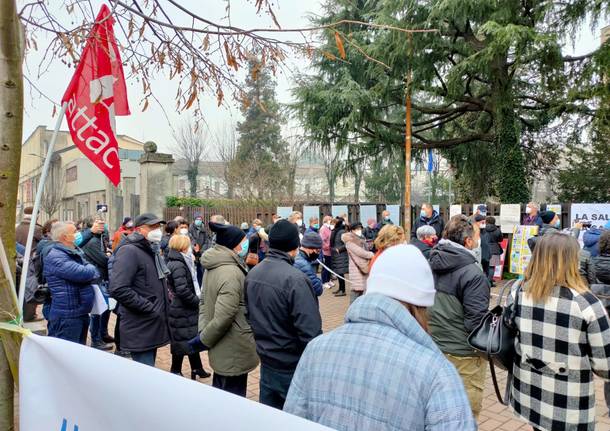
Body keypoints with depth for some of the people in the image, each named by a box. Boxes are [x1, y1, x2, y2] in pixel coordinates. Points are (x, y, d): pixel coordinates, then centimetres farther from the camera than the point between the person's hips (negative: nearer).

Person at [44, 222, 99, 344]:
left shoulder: (75, 253, 13)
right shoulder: (55, 256, -18)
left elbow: (94, 273, 13)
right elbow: (84, 273, -28)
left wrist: (88, 271, -11)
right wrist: (90, 269, -4)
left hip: (82, 313, 9)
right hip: (66, 317, -9)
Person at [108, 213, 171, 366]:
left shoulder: (152, 250, 15)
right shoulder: (129, 251, -15)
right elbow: (118, 289, -25)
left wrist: (165, 300, 10)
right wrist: (149, 308, -20)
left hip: (154, 325, 9)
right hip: (140, 330, -9)